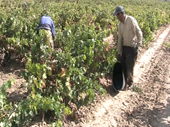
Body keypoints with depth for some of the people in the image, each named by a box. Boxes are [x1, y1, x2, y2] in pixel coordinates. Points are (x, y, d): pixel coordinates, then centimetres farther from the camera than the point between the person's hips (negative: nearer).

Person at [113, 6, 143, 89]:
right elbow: (120, 38, 10)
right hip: (124, 47, 6)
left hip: (132, 48, -6)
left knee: (129, 67, 2)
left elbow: (139, 33, -13)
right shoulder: (120, 24, 6)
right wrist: (119, 52, 12)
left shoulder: (131, 20, -16)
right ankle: (124, 82, 29)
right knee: (123, 66, 11)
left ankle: (130, 82, 24)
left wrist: (138, 45, -15)